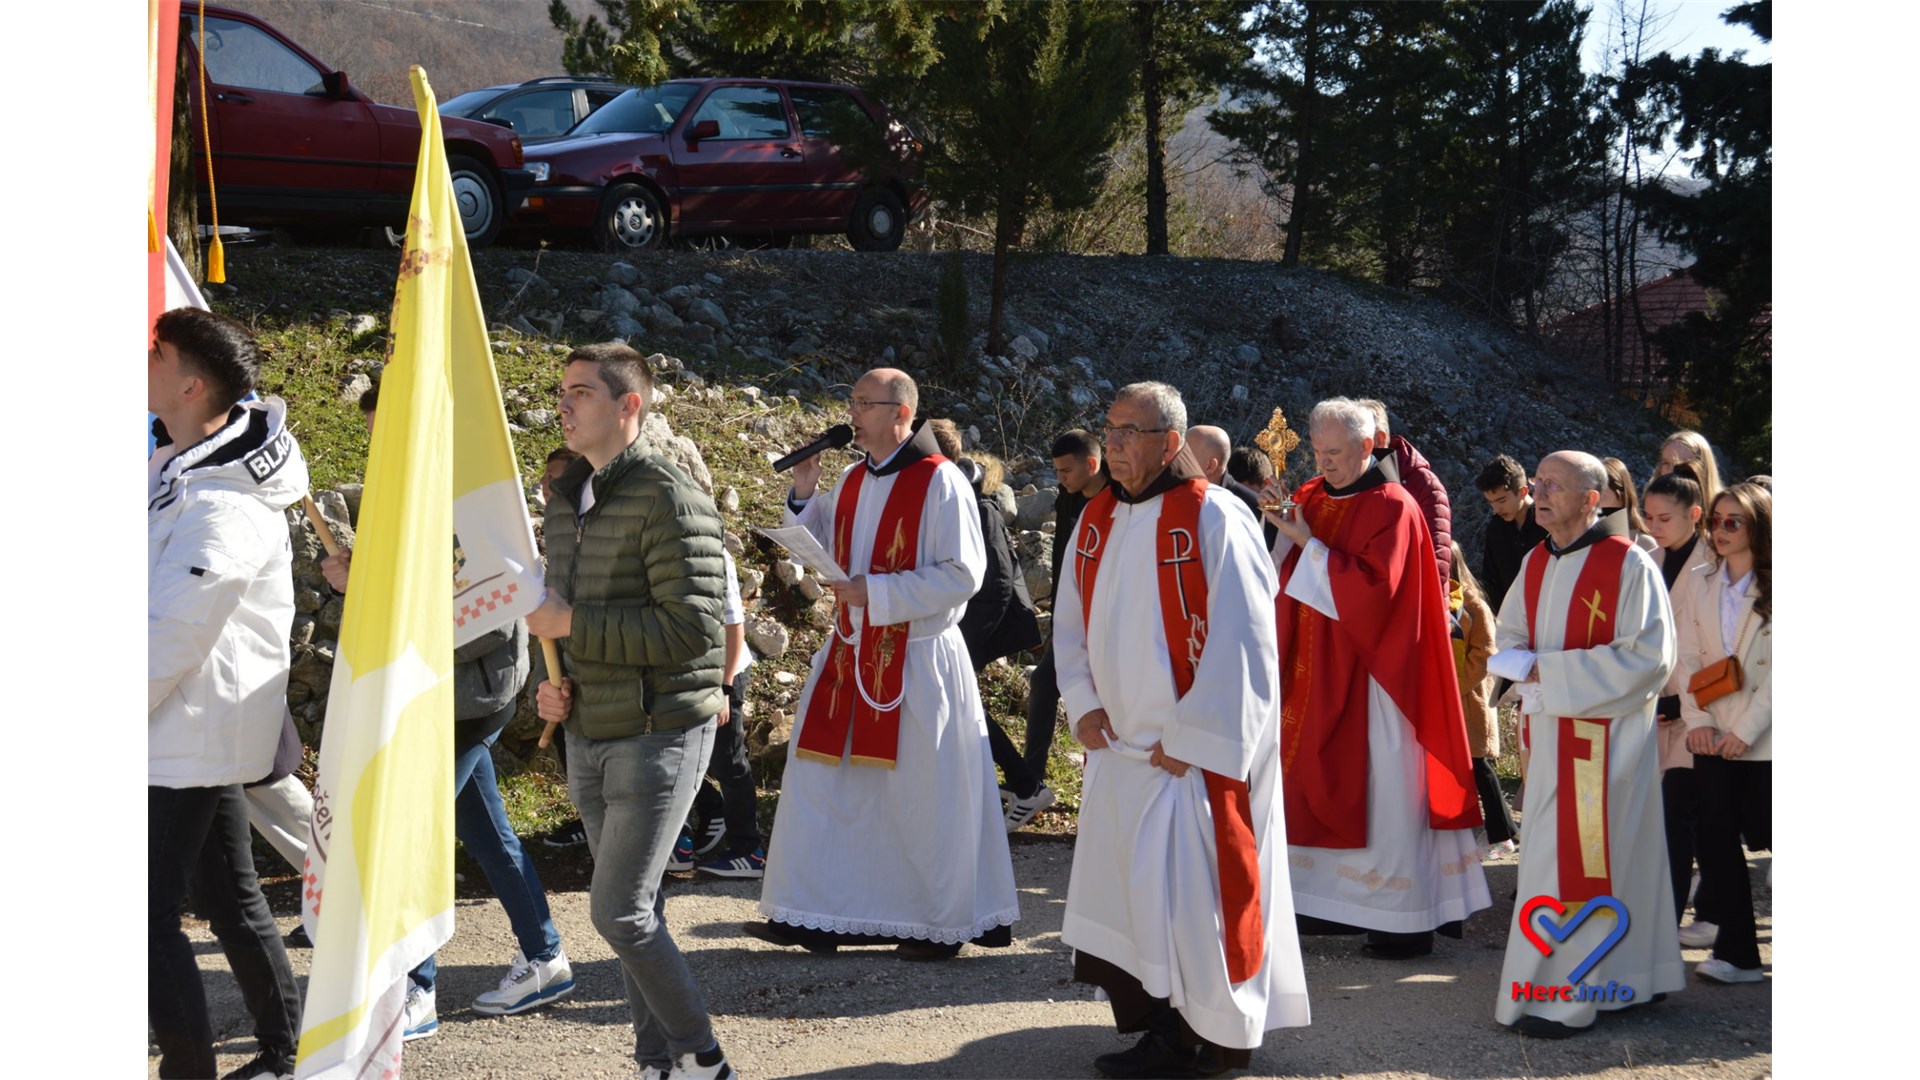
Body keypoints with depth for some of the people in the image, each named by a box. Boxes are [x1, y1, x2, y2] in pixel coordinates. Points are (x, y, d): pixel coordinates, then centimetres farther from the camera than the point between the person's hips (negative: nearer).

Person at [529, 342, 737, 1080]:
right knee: (634, 910, 13)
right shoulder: (565, 497, 12)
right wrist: (552, 681, 4)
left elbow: (692, 628, -22)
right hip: (589, 734, 8)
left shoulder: (669, 497, -15)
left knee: (619, 912, -9)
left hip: (658, 733, -8)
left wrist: (571, 623, -19)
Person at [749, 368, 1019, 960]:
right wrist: (803, 495, 3)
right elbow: (822, 556, 17)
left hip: (918, 661, -7)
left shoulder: (941, 483, -12)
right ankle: (813, 915, 18)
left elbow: (963, 575, -17)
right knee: (820, 783, 8)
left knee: (925, 796, 2)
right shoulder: (851, 480, 10)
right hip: (850, 654, 7)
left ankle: (947, 923, 17)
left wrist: (876, 592, -20)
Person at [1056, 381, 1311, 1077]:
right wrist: (1083, 703, 3)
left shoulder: (1213, 519, -14)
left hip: (1197, 750, -7)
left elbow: (1237, 641, -16)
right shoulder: (1097, 519, 8)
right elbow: (1071, 621, 17)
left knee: (1195, 893, -3)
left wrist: (1188, 738, -16)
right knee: (1131, 893, 11)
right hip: (1120, 745, 7)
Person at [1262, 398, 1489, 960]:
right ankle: (1339, 903, 19)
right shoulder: (1310, 498, 9)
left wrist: (1308, 543, -20)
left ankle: (1407, 920, 5)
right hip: (1317, 673, 7)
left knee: (1383, 793, -3)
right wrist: (1282, 530, -9)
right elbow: (1277, 576, 9)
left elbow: (1375, 587, -20)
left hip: (1370, 674, -7)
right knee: (1324, 784, 9)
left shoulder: (1393, 508, -10)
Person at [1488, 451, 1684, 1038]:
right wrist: (1524, 665, -7)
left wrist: (1554, 673, -16)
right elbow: (1510, 635, 18)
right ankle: (1633, 974, 26)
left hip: (1602, 735, -7)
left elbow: (1651, 654, -16)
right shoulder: (1536, 563, 10)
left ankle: (1564, 995, 2)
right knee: (1609, 859, 14)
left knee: (1571, 862, -6)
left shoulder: (1628, 564, -12)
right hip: (1550, 730, 7)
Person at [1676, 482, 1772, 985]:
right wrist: (1696, 719, -5)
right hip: (1713, 735, 4)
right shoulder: (1703, 581, 9)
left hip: (1762, 739, -4)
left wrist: (1746, 730, -15)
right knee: (1716, 837, 0)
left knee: (1765, 834, 3)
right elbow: (1688, 655, 6)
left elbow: (1778, 669, -11)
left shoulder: (1773, 586, -6)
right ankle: (1738, 952, 5)